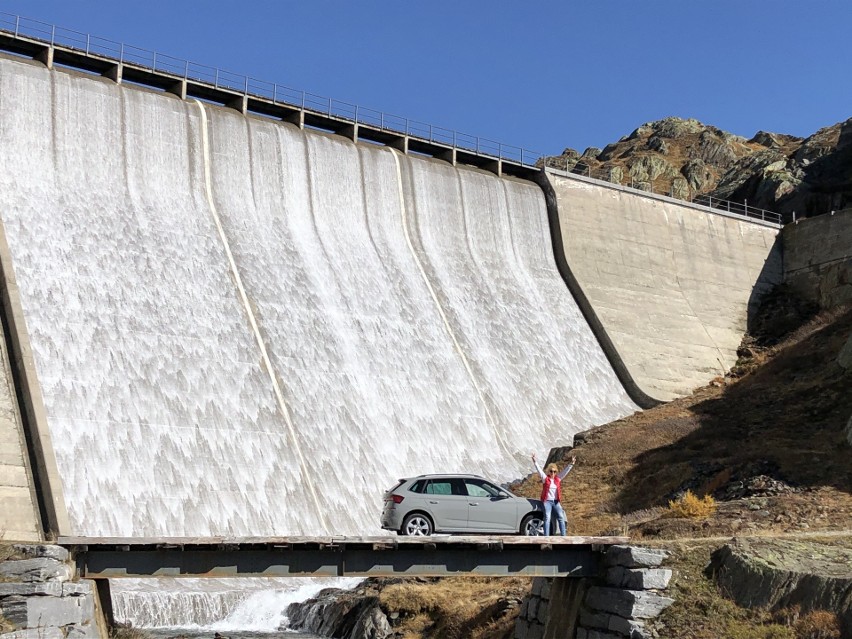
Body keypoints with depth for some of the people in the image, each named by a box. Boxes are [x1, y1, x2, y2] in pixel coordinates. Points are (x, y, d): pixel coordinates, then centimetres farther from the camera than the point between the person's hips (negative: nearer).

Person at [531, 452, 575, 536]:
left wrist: (571, 464, -1)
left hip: (556, 501, 3)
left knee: (561, 517, -3)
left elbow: (565, 471, 7)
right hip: (547, 501, -3)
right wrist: (535, 462, -17)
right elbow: (539, 470, -8)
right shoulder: (545, 479, 0)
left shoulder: (558, 479, 8)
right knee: (547, 518, -7)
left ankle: (563, 535, 0)